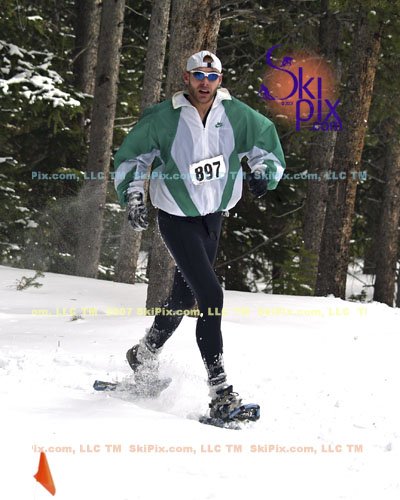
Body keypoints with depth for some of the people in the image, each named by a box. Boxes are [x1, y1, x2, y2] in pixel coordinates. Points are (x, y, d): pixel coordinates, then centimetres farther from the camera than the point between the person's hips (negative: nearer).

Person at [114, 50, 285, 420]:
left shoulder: (234, 114, -7)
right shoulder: (164, 119, -16)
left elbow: (265, 137, 11)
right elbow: (131, 155, -2)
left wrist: (263, 171, -6)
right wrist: (134, 198, -11)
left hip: (213, 216, 6)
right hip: (177, 219, -6)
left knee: (185, 297, 19)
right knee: (211, 296, -19)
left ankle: (144, 357, 44)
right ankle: (220, 392, -19)